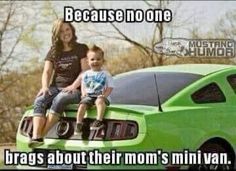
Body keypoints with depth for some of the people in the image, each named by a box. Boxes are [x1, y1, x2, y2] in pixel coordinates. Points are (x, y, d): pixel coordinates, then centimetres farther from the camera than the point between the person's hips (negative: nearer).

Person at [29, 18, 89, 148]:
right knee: (39, 101, -30)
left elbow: (85, 71, -3)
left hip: (74, 90, -4)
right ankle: (36, 137, -47)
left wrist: (73, 86, -17)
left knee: (59, 100, -38)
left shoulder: (81, 49, 6)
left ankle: (41, 135, -43)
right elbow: (47, 72, 7)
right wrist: (45, 87, -13)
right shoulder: (53, 52, 18)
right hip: (55, 87, 4)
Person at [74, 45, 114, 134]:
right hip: (88, 96, 3)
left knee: (100, 101, -38)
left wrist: (104, 95, -14)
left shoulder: (105, 74, 4)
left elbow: (110, 87, 2)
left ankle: (99, 121, -40)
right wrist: (83, 93, 1)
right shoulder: (86, 74, 14)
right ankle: (78, 124, -21)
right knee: (82, 104, -26)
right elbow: (83, 85, 21)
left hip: (100, 96, -3)